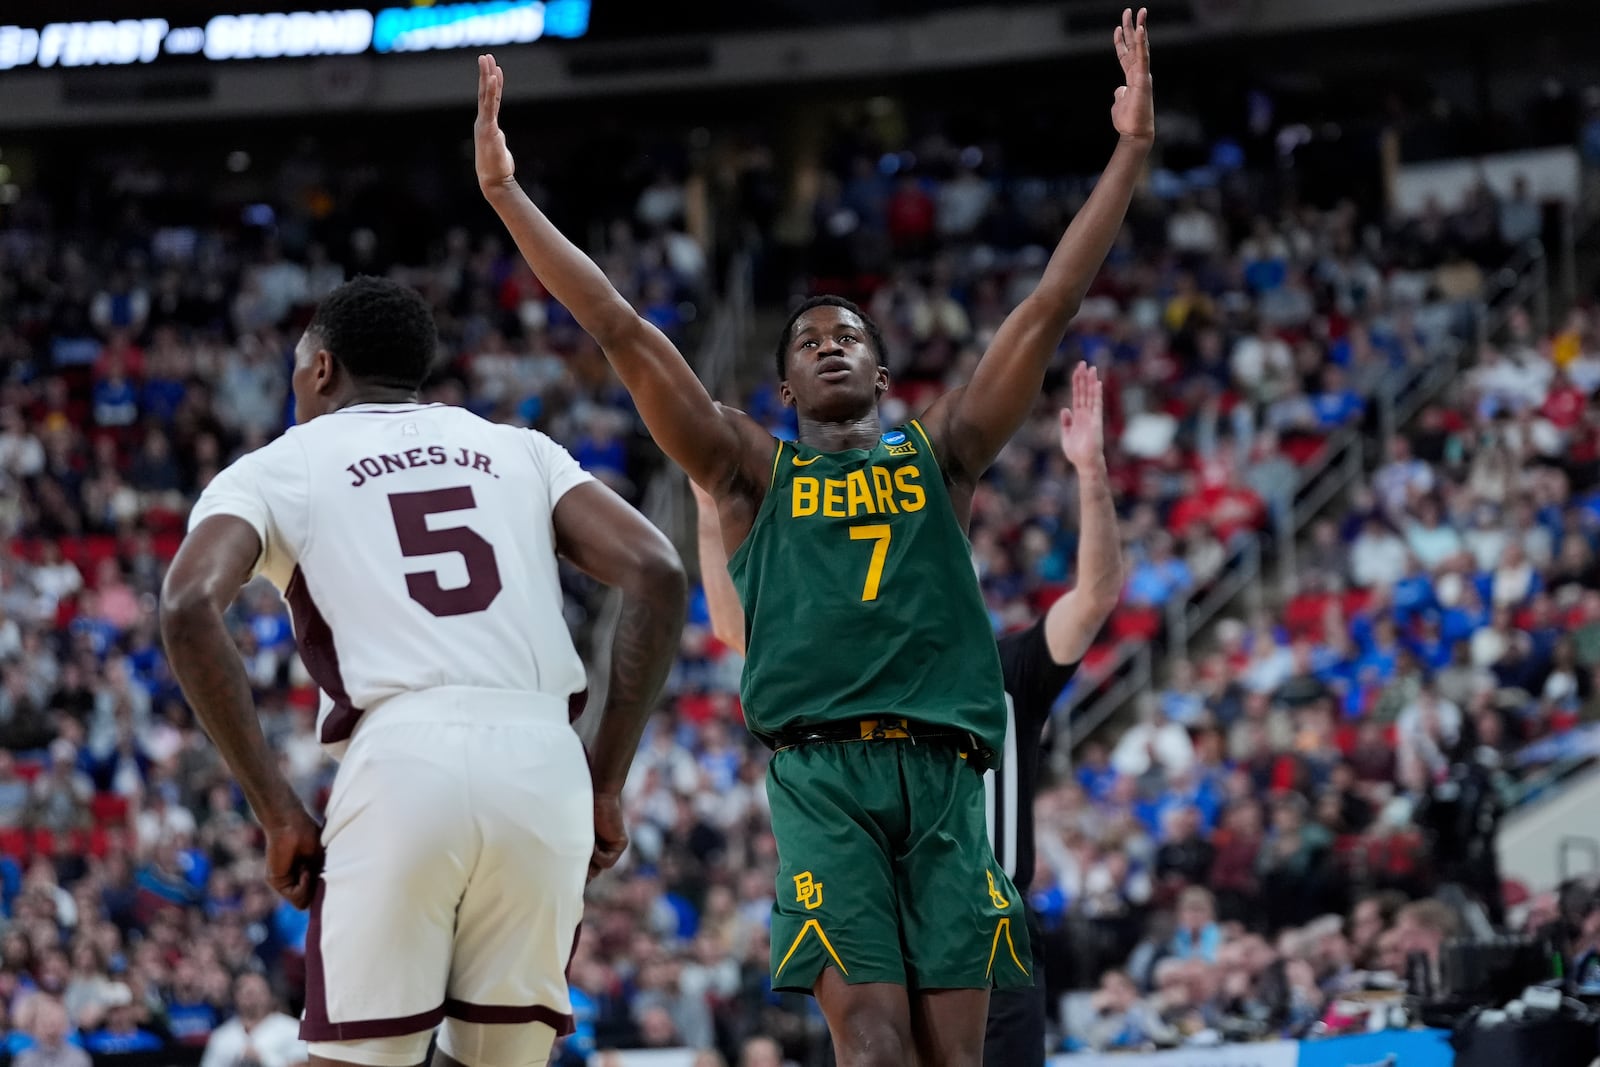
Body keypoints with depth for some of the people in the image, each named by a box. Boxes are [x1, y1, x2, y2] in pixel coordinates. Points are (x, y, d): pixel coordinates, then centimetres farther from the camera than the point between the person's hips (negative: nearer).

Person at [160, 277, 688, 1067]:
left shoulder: (273, 469, 16)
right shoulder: (521, 452, 24)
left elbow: (189, 608, -4)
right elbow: (656, 574, 10)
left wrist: (277, 810, -2)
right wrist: (606, 783, 12)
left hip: (399, 762, -3)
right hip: (544, 762, 3)